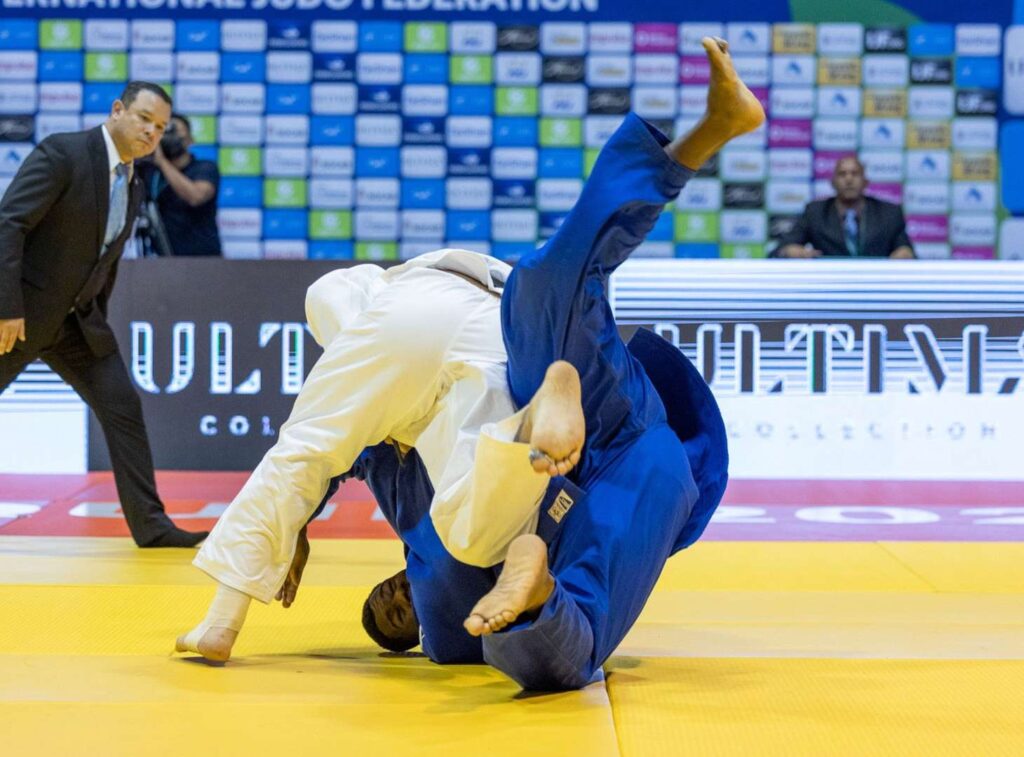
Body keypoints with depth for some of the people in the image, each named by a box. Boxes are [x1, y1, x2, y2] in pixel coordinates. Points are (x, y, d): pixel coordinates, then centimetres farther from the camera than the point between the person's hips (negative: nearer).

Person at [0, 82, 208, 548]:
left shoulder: (132, 188, 10)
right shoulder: (62, 154, -14)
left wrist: (96, 324, 16)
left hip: (77, 321, 7)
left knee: (123, 409, -1)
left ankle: (150, 524, 3)